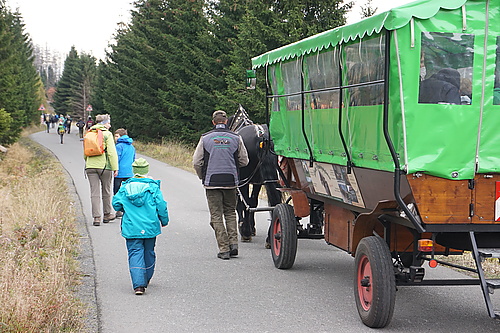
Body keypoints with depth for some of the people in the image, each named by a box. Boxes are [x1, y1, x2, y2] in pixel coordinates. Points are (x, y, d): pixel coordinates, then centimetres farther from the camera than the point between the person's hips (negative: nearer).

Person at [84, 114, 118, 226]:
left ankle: (96, 217, -2)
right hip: (104, 166, -4)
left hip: (90, 166, 4)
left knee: (94, 193, 2)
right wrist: (115, 168, -9)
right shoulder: (107, 134, -4)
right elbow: (112, 152, -10)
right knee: (106, 192, 11)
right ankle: (108, 214, 22)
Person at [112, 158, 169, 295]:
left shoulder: (125, 187, -1)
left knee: (135, 254, -1)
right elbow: (161, 206, -5)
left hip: (131, 228, 0)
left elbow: (116, 204, 0)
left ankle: (138, 284, -17)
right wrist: (164, 220, 11)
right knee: (149, 253, 18)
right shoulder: (153, 187, -5)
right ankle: (146, 280, 34)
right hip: (150, 227, 0)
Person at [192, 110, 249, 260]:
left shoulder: (205, 138, -1)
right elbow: (244, 161, 6)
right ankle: (233, 243, 6)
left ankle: (224, 249, -1)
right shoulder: (235, 138, 2)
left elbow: (197, 162, -2)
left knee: (216, 215, 3)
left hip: (212, 182, -2)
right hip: (231, 181, 2)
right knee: (230, 212, 18)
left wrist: (203, 177, 15)